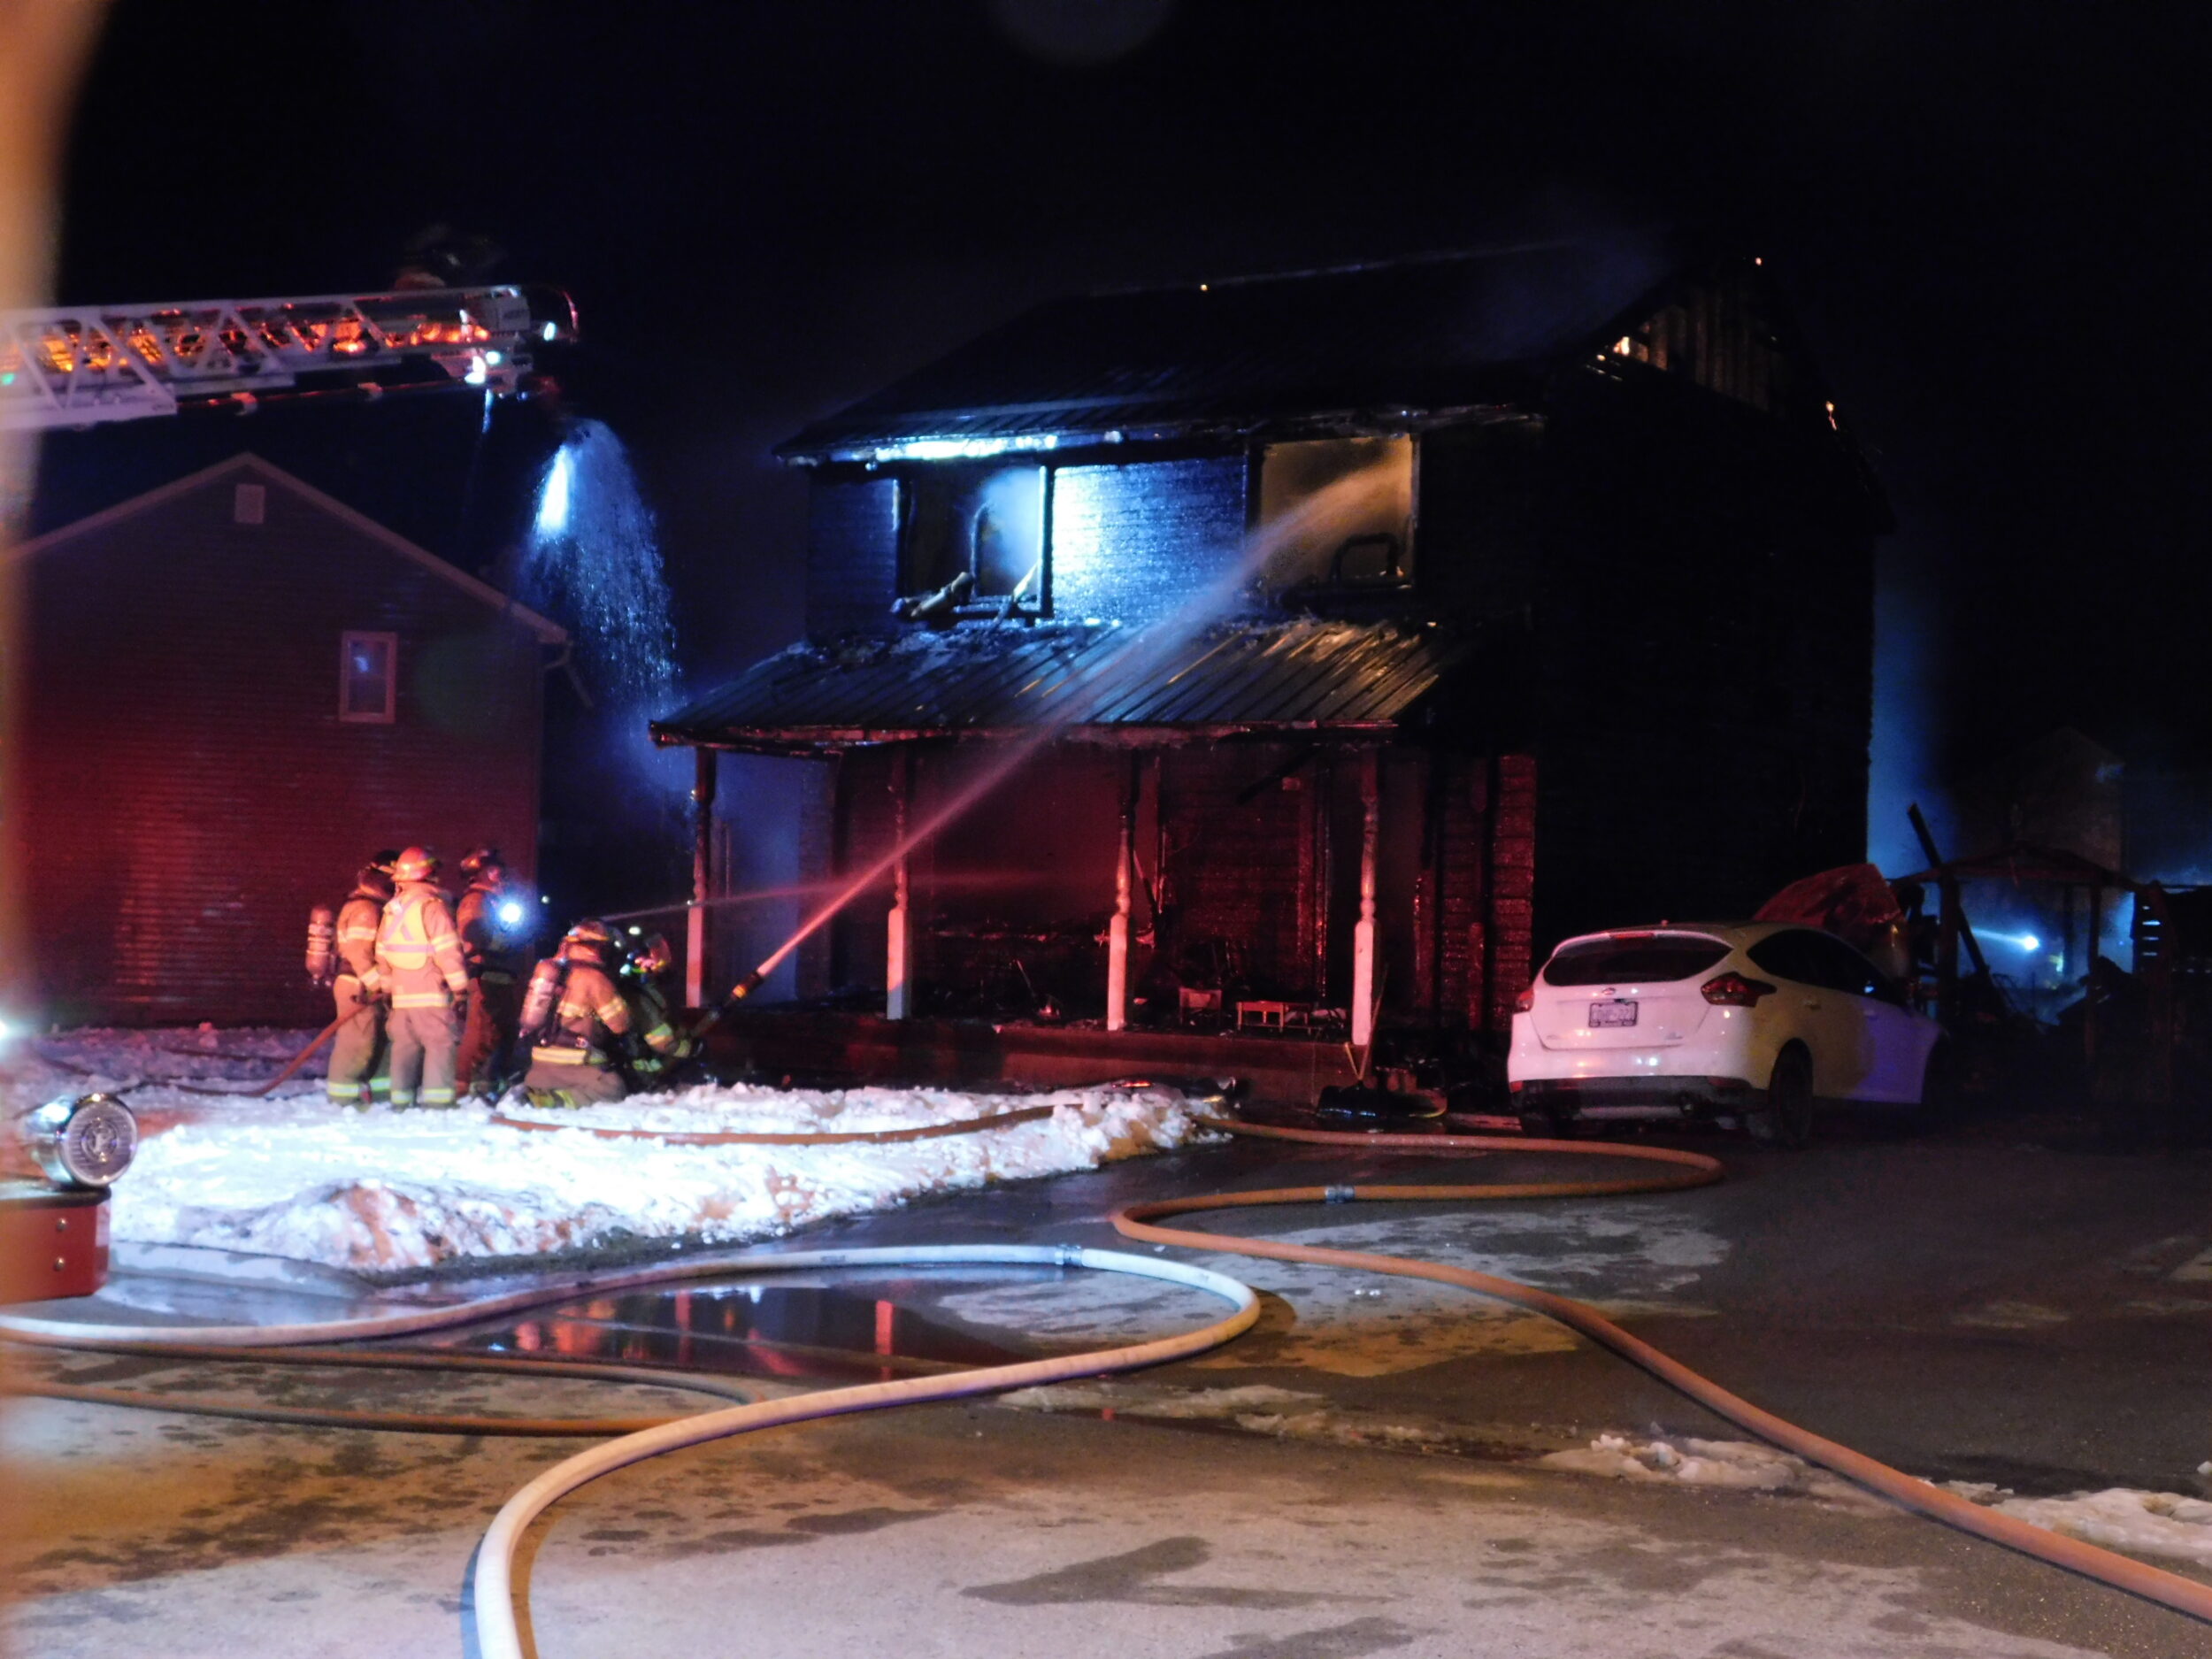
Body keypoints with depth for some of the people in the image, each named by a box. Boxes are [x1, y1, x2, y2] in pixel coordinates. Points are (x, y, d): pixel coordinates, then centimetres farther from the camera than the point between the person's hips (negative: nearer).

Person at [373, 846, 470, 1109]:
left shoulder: (391, 910, 13)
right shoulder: (431, 905, -11)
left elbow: (382, 954, 17)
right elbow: (447, 950, -15)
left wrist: (388, 986, 25)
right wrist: (460, 988, -12)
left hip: (401, 995, 7)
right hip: (431, 994, -7)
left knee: (405, 1046, 12)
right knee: (441, 1044, -5)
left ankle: (401, 1100, 14)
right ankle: (436, 1100, -10)